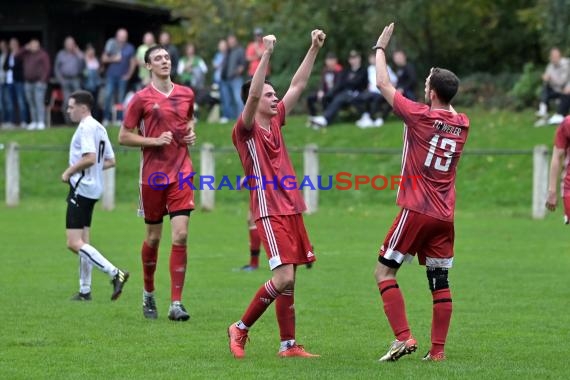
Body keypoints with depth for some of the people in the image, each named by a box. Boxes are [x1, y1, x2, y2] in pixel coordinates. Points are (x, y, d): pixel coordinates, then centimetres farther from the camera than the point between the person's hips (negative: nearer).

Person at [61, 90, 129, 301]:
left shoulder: (86, 127, -13)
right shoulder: (100, 128, 16)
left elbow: (89, 158, -25)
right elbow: (110, 161, 19)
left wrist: (69, 172, -13)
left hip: (81, 188, -10)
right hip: (93, 189, 10)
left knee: (74, 243, -13)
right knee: (82, 242, 14)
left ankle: (115, 273, -21)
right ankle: (85, 290, 16)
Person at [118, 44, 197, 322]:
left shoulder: (186, 94, 8)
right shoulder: (141, 98, -3)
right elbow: (123, 137, -1)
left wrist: (191, 132, 7)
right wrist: (154, 141, -13)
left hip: (181, 173, 2)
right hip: (153, 174, -2)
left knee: (180, 236, -9)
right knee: (153, 238, 7)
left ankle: (176, 304, -9)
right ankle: (148, 293, 30)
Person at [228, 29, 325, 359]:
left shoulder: (275, 121, 13)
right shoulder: (246, 130, -7)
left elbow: (299, 85, 16)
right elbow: (252, 94, -24)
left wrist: (315, 49, 11)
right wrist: (267, 55, -29)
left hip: (292, 209, 8)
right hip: (270, 212, -8)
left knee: (288, 281, 7)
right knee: (285, 277, -15)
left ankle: (289, 345, 9)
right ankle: (241, 328, -1)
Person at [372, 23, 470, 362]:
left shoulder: (420, 116, -10)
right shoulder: (463, 124, 5)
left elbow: (384, 84, 1)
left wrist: (380, 48, 12)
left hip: (416, 210, -6)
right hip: (445, 216, 6)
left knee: (385, 271, 2)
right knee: (440, 281, 7)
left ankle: (404, 337, -11)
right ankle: (438, 349, 5)